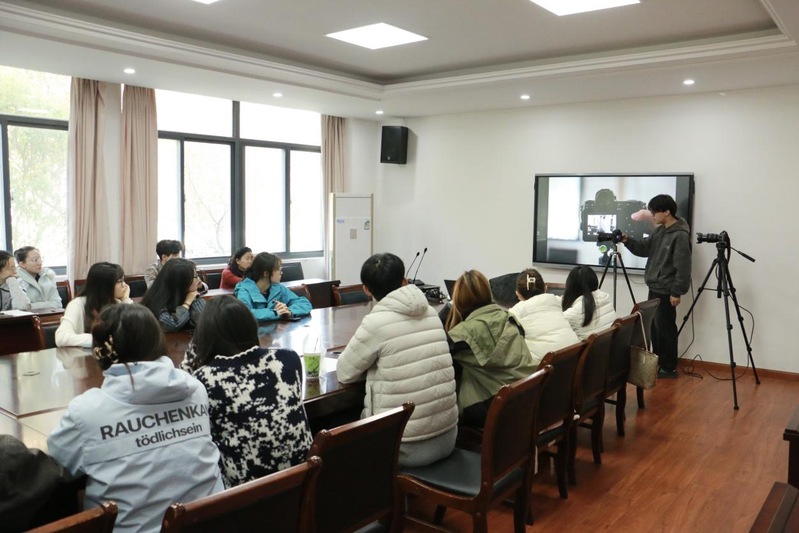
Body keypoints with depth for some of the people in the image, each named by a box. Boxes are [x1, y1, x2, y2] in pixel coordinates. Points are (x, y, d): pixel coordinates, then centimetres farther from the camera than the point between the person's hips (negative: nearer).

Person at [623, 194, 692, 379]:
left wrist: (677, 292, -18)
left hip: (666, 291, -9)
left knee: (665, 328, -1)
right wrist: (627, 241, -2)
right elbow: (644, 248, 15)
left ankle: (669, 368, 10)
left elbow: (683, 267, -18)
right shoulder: (659, 230, 10)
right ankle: (657, 363, 25)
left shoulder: (680, 235, -17)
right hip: (654, 288, 9)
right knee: (654, 327, 14)